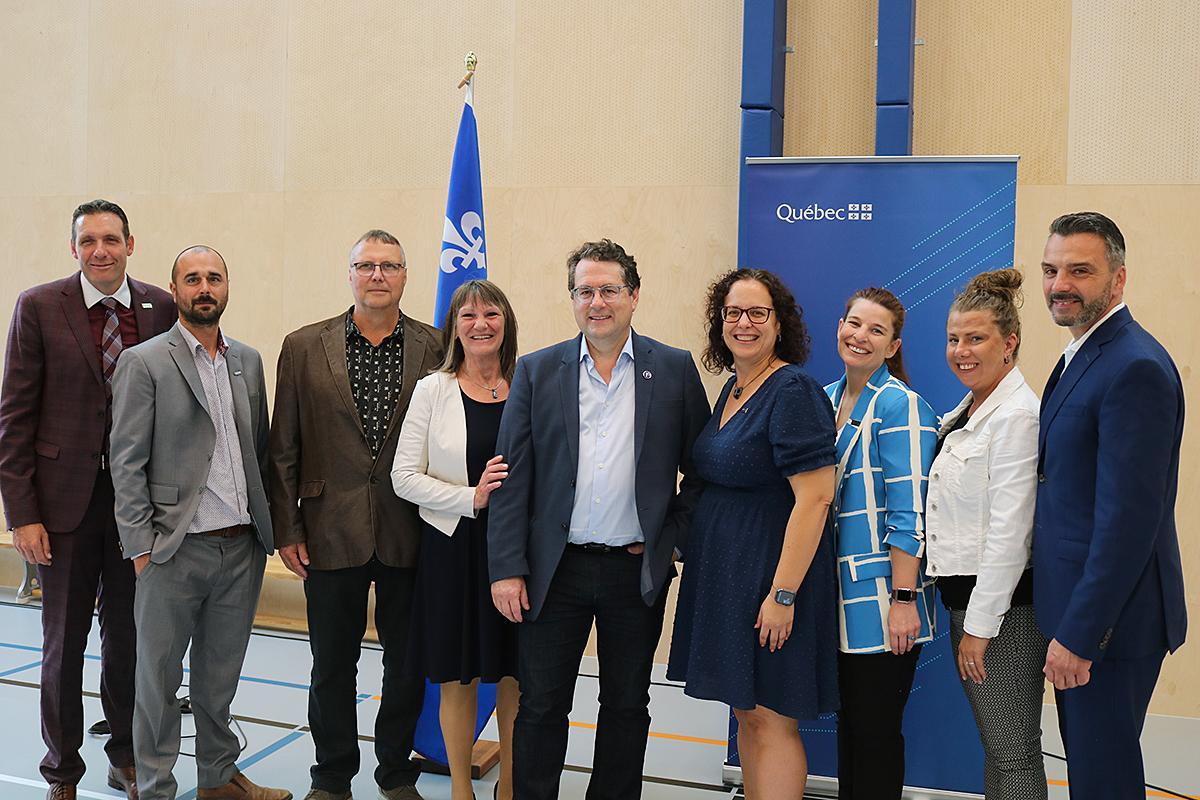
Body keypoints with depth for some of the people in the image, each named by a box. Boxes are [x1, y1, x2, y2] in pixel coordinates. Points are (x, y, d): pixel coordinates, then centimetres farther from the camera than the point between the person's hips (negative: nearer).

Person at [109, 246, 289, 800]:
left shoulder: (248, 361, 10)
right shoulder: (144, 363, -5)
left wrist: (266, 524, 9)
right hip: (176, 548, -4)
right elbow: (127, 464, -7)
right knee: (159, 676, 8)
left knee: (220, 673, 17)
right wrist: (141, 546, -10)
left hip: (242, 547, 4)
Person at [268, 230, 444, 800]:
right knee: (332, 666, 13)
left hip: (410, 535, 0)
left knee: (408, 664, 12)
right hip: (331, 534, 0)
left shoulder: (435, 349, 0)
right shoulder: (304, 347, 2)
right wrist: (286, 529, -1)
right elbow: (284, 448, 3)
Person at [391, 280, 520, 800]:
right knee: (458, 679, 10)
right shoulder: (433, 391, -1)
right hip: (453, 548, -1)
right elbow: (404, 477, -5)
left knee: (514, 678, 9)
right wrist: (472, 497, -15)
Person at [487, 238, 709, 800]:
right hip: (554, 570, 0)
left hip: (638, 570, 0)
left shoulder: (675, 369, 1)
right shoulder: (537, 370, 2)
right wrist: (506, 568, -7)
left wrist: (672, 538, -3)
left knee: (627, 706, 14)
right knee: (540, 707, 9)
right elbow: (512, 476, -2)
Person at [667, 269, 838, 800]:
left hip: (772, 575, -9)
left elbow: (815, 497, -22)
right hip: (725, 575, 9)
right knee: (746, 714, 16)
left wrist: (783, 592, -23)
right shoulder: (733, 388, 12)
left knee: (771, 718, 0)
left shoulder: (794, 391, -16)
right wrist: (685, 544, 14)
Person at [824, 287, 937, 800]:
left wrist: (904, 599, -19)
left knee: (875, 731, 3)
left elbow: (909, 514, -15)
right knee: (848, 722, 17)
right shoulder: (826, 400, 11)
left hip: (881, 600, -7)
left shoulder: (900, 406, -11)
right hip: (839, 595, 7)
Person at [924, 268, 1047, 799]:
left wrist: (980, 625, -18)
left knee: (1014, 753, 2)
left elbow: (1010, 531, -20)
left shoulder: (1017, 415, -16)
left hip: (1004, 607, -9)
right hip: (963, 596, 9)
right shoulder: (964, 412, 13)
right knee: (994, 747, 18)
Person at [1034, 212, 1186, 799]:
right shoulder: (1081, 357, 12)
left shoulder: (1135, 368, -19)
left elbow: (1128, 518, -24)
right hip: (1075, 610, 9)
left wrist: (1078, 634, -21)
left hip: (1109, 619, -9)